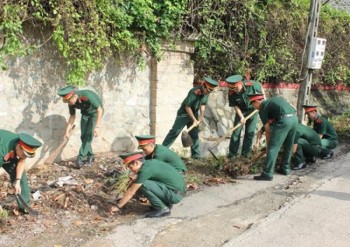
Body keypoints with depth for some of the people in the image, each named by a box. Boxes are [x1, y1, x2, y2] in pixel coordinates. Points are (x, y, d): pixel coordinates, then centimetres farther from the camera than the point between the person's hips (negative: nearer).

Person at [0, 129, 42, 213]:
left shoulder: (24, 145, -27)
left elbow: (21, 162, -13)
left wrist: (17, 181, -18)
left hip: (10, 155, 5)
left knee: (21, 175, -5)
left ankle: (24, 205, 3)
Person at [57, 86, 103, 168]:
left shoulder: (87, 96, -38)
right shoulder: (71, 103, -19)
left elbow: (100, 110, -32)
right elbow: (72, 116, -3)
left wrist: (97, 127, -37)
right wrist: (67, 131, -10)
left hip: (95, 112, -5)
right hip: (85, 113, 6)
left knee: (89, 135, -16)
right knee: (83, 136, -1)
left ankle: (81, 157, -14)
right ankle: (90, 157, 13)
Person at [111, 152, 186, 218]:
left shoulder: (145, 170, -18)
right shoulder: (150, 163, 9)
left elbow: (131, 192, -12)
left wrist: (118, 207, -3)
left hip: (175, 194, -9)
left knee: (143, 184, -18)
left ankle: (162, 209, -5)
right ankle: (166, 203, 15)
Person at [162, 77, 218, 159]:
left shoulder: (206, 93, -7)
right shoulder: (194, 92, -29)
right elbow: (187, 107, -25)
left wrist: (201, 116, -5)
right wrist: (194, 120, -23)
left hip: (194, 113, 6)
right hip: (184, 113, -6)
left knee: (194, 134, 7)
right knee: (174, 132, -8)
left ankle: (196, 154, 14)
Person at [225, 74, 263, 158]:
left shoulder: (251, 85, -30)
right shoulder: (231, 93, -26)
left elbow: (260, 87, -7)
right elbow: (235, 105, -14)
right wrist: (241, 117, -21)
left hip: (253, 109, 0)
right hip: (241, 111, 0)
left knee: (250, 132, 2)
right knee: (236, 132, -1)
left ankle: (245, 153, 12)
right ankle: (232, 152, 9)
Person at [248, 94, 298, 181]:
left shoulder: (262, 108, 8)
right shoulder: (274, 100, 28)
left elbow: (268, 130, 8)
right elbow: (294, 109, 25)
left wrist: (268, 144, 19)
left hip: (284, 120, -8)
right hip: (294, 118, 8)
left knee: (273, 148, -4)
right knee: (288, 146, 23)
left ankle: (267, 174, -6)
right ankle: (285, 168, 35)